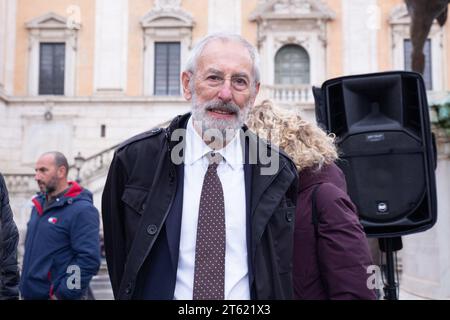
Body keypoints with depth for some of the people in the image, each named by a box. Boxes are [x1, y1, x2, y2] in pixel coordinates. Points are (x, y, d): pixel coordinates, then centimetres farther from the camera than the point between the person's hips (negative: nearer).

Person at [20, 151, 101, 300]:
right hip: (30, 293, 8)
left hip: (56, 295, -7)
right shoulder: (39, 205, 12)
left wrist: (62, 294, -20)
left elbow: (89, 259, -22)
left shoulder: (82, 210, -15)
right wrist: (25, 285, 16)